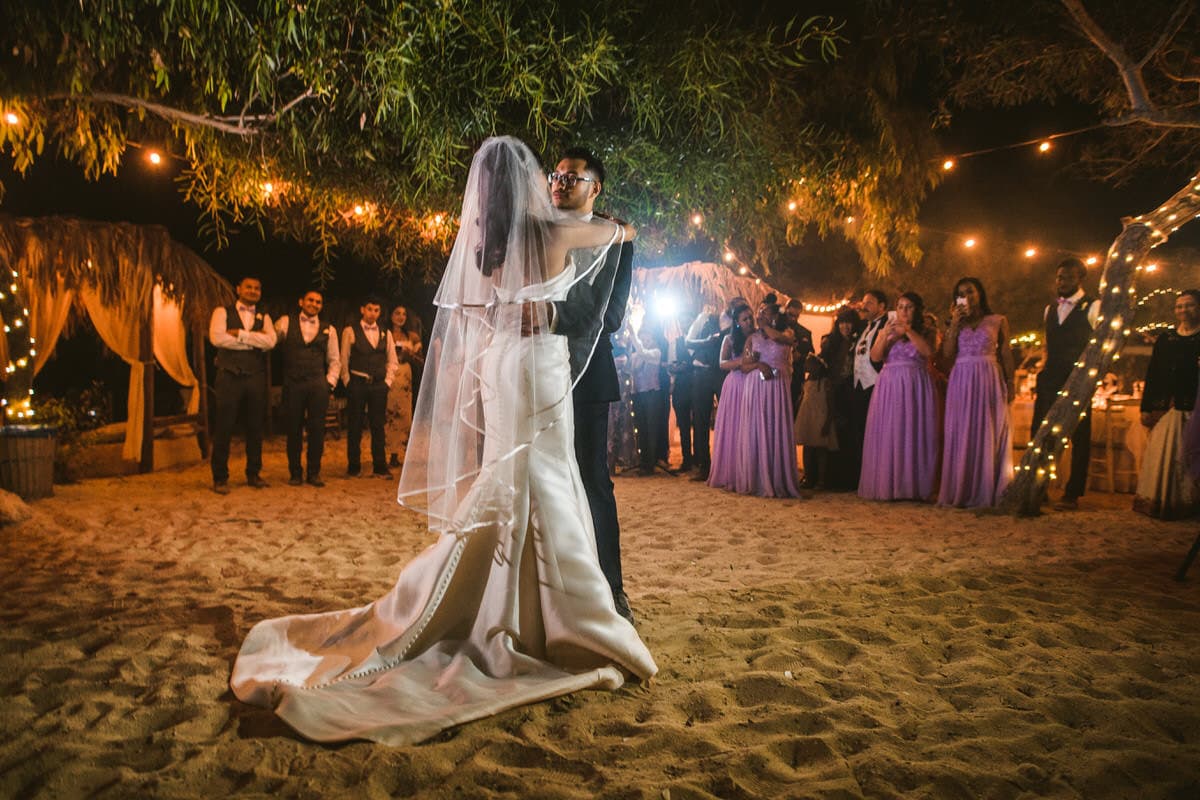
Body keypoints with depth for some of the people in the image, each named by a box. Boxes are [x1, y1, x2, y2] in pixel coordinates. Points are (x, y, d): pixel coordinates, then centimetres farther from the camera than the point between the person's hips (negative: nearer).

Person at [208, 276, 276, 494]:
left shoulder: (264, 318, 14)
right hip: (229, 376, -3)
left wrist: (240, 334, -11)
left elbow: (270, 341, -5)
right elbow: (217, 338, -12)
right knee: (223, 428, -1)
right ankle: (220, 478, 7)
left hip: (256, 378, 3)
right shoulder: (223, 312, 6)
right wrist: (255, 341, -8)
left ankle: (253, 474, 19)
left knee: (255, 427, 8)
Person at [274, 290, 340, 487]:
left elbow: (334, 360, 15)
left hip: (318, 384, 1)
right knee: (293, 429, 4)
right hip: (293, 384, -1)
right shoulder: (286, 322, 9)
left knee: (317, 429, 0)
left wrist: (330, 382, 6)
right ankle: (295, 473, 15)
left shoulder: (328, 329, 13)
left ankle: (314, 473, 11)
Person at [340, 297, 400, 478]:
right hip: (357, 384, -3)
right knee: (354, 427, 2)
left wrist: (387, 381, 4)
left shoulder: (385, 333, 11)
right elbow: (344, 360, 2)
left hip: (379, 385, 3)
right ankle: (354, 467, 11)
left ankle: (380, 467, 10)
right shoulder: (350, 331, 1)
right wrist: (348, 382, -2)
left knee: (378, 426, 4)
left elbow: (393, 361, 14)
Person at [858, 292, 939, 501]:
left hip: (916, 388, -1)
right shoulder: (887, 331, 14)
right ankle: (887, 485, -1)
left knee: (915, 436, -4)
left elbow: (928, 352, -10)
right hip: (889, 386, 1)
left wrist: (908, 330, -15)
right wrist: (885, 334, -15)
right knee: (888, 435, -3)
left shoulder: (925, 333, 10)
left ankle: (914, 487, 0)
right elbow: (875, 356, -1)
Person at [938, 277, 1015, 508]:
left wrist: (1010, 384, -3)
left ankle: (986, 493, 4)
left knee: (988, 434, -2)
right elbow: (947, 354, 1)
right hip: (961, 382, 2)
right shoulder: (957, 322, 14)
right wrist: (955, 323, -2)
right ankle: (960, 491, 4)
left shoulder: (998, 321, 9)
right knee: (961, 436, 0)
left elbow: (1006, 355, 6)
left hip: (989, 381, -2)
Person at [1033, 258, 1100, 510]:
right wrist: (1042, 372, 12)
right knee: (1039, 435, 2)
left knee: (1079, 438, 2)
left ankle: (1072, 494, 9)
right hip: (1050, 381, 5)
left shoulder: (1093, 307, 0)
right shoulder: (1049, 309, 18)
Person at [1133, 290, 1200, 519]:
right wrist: (1146, 407, 7)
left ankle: (1180, 503, 9)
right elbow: (1152, 375, 11)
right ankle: (1155, 501, 12)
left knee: (1181, 455, -2)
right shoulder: (1165, 338, 13)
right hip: (1163, 406, 3)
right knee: (1158, 453, 3)